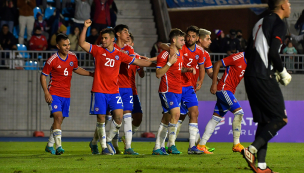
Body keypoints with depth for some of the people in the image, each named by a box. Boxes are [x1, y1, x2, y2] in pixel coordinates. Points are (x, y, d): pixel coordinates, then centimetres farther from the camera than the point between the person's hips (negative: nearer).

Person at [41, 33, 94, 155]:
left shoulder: (73, 57, 4)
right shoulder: (52, 60, -12)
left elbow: (76, 69, 24)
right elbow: (43, 76, -5)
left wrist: (91, 74, 19)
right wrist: (46, 92, -14)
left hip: (66, 94, 6)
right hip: (54, 93, -6)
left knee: (59, 120, 11)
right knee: (58, 117, -20)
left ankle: (50, 145, 26)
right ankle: (58, 146, -23)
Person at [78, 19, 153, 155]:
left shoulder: (119, 55, 9)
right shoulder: (98, 51, 2)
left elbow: (138, 62, 16)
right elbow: (82, 43, -8)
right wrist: (85, 27, -16)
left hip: (114, 91, 2)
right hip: (99, 91, -2)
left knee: (119, 116, -11)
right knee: (101, 118, -2)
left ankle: (108, 140, 10)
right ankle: (103, 147, 11)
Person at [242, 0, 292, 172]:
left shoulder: (261, 23, 21)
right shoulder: (279, 24, -6)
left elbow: (248, 53, 21)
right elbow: (273, 53, -17)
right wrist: (283, 72, -2)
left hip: (250, 77, 9)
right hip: (263, 79, -9)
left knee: (265, 121, 11)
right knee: (280, 119, -4)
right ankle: (252, 149, -19)